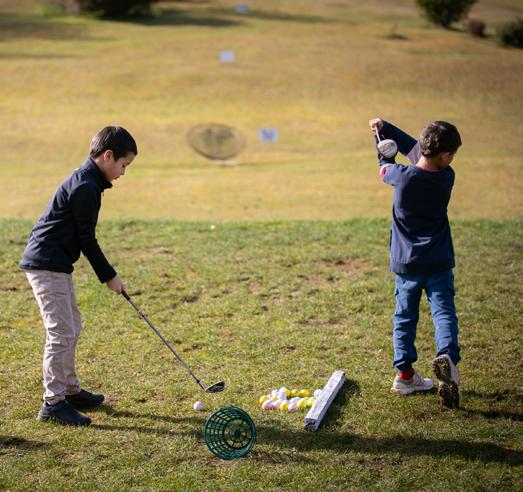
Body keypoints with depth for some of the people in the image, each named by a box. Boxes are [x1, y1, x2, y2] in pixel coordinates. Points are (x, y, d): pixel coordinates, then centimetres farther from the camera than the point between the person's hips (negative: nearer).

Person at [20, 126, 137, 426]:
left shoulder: (87, 181, 14)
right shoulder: (86, 187, -18)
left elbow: (82, 236, 20)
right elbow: (86, 239, -17)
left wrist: (107, 273, 18)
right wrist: (109, 276, -8)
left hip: (56, 265, 11)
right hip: (47, 265, -11)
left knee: (71, 329, 18)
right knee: (62, 332, -10)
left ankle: (71, 390, 28)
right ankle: (54, 402, -6)